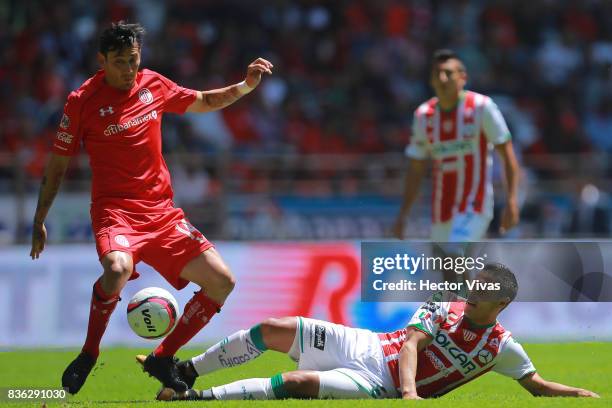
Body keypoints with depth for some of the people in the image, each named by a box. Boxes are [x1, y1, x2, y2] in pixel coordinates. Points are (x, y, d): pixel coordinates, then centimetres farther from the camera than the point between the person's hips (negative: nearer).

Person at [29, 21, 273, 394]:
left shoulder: (154, 85, 8)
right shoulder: (83, 101, -5)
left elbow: (204, 102, 25)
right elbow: (58, 166, 3)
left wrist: (246, 85, 10)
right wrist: (40, 220, 4)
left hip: (163, 212, 6)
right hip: (115, 210, -6)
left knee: (222, 282, -4)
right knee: (118, 268, -38)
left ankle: (163, 359, 10)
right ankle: (88, 356, -15)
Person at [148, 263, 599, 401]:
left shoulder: (501, 347, -1)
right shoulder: (443, 308, 2)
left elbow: (537, 384, 6)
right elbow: (411, 343, -10)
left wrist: (582, 394, -10)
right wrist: (410, 388, -28)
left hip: (378, 384, -3)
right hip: (367, 346, 3)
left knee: (295, 383, -27)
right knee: (272, 329, -11)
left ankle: (194, 399, -27)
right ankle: (185, 372, 4)